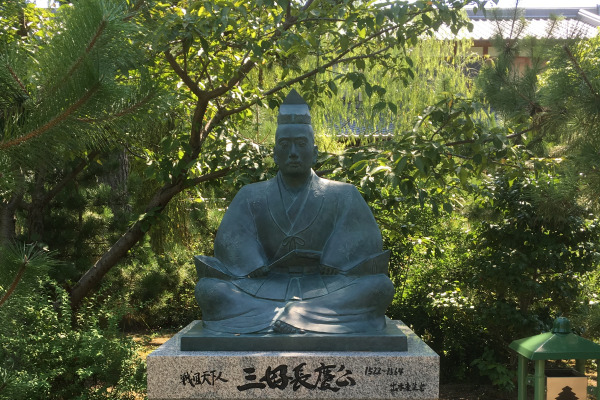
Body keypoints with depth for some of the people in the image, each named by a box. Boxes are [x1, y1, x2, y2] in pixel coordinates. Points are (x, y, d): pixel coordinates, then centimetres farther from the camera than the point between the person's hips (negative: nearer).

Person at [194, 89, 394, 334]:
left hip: (326, 288, 0)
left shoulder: (343, 197, 4)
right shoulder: (251, 197, 7)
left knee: (380, 286, -26)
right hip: (267, 288, 1)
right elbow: (231, 243, -4)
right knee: (207, 288, -23)